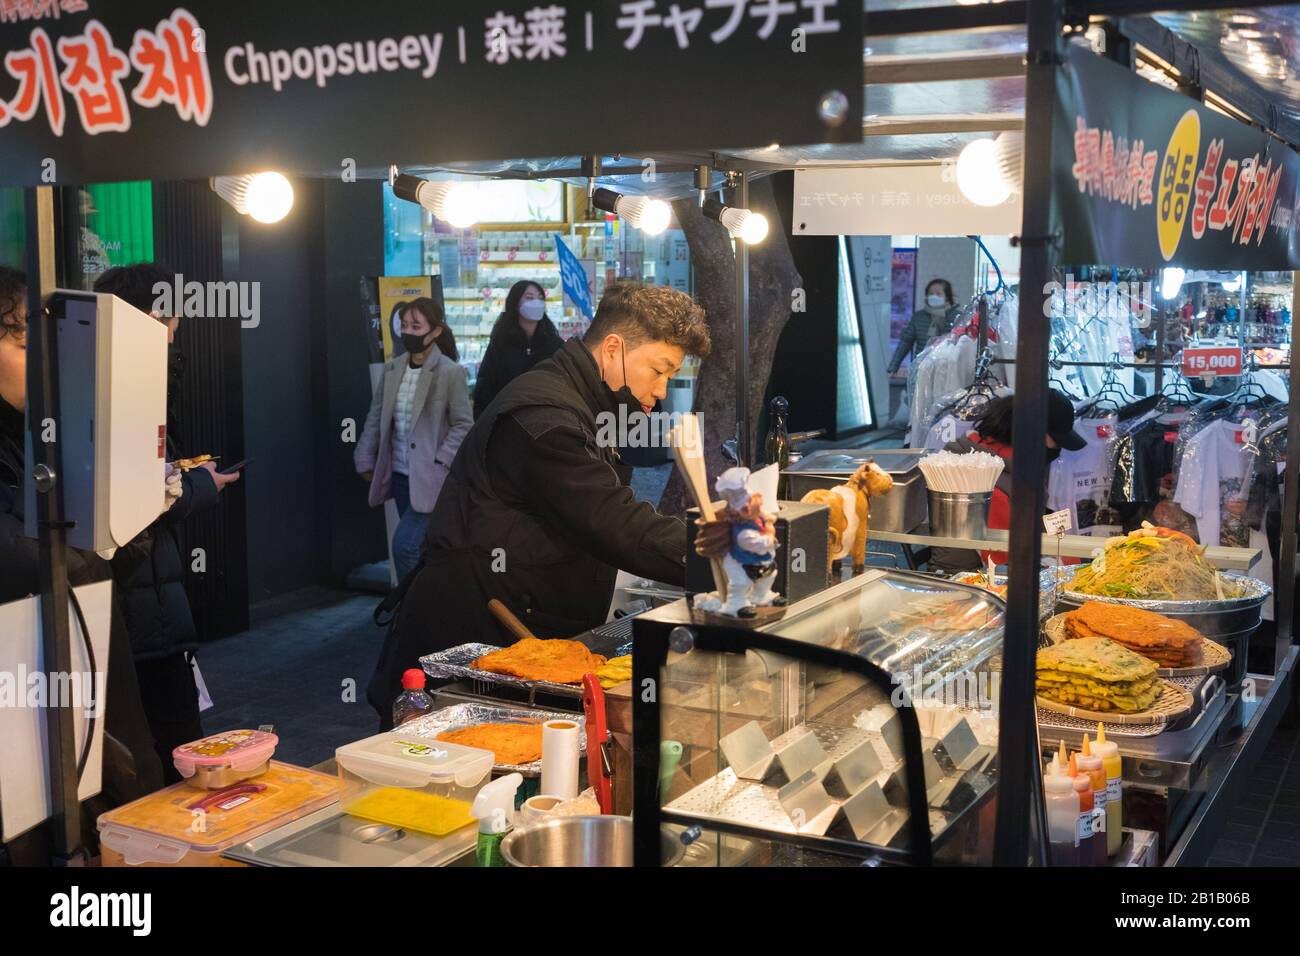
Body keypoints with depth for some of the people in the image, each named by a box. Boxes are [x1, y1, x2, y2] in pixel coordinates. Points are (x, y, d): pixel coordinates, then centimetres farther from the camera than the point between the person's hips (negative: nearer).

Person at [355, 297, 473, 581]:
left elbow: (463, 425, -9)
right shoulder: (392, 368, 5)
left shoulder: (450, 372, -11)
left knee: (404, 544, -14)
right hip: (400, 474, 6)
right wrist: (366, 460, 7)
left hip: (430, 477, -6)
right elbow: (376, 417, 11)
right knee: (421, 547, 13)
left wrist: (438, 463, -15)